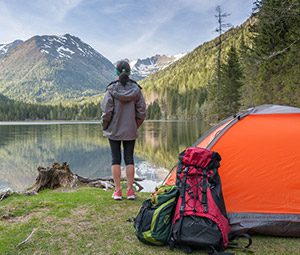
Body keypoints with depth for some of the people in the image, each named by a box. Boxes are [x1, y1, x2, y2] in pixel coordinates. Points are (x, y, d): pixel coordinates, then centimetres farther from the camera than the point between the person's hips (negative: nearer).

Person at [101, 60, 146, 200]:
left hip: (114, 130, -2)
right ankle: (130, 190, 13)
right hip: (131, 131, 2)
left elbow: (107, 111, -10)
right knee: (129, 158, 9)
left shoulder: (111, 89, -10)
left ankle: (117, 191, 11)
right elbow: (141, 111, 0)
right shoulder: (136, 89, -3)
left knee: (116, 159, 6)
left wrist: (105, 126, 6)